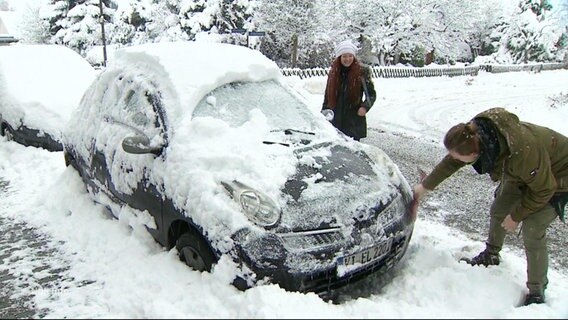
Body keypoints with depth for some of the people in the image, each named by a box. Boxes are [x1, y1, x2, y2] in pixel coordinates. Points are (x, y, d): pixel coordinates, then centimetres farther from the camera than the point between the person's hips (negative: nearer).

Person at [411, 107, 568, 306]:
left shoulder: (522, 151, -45)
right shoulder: (475, 135, -25)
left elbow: (544, 189, -28)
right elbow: (450, 162, -6)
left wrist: (516, 216, -16)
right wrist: (425, 187, 2)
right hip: (523, 173, 7)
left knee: (532, 232, -10)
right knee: (497, 211, 12)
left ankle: (536, 293, 7)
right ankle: (491, 256, 39)